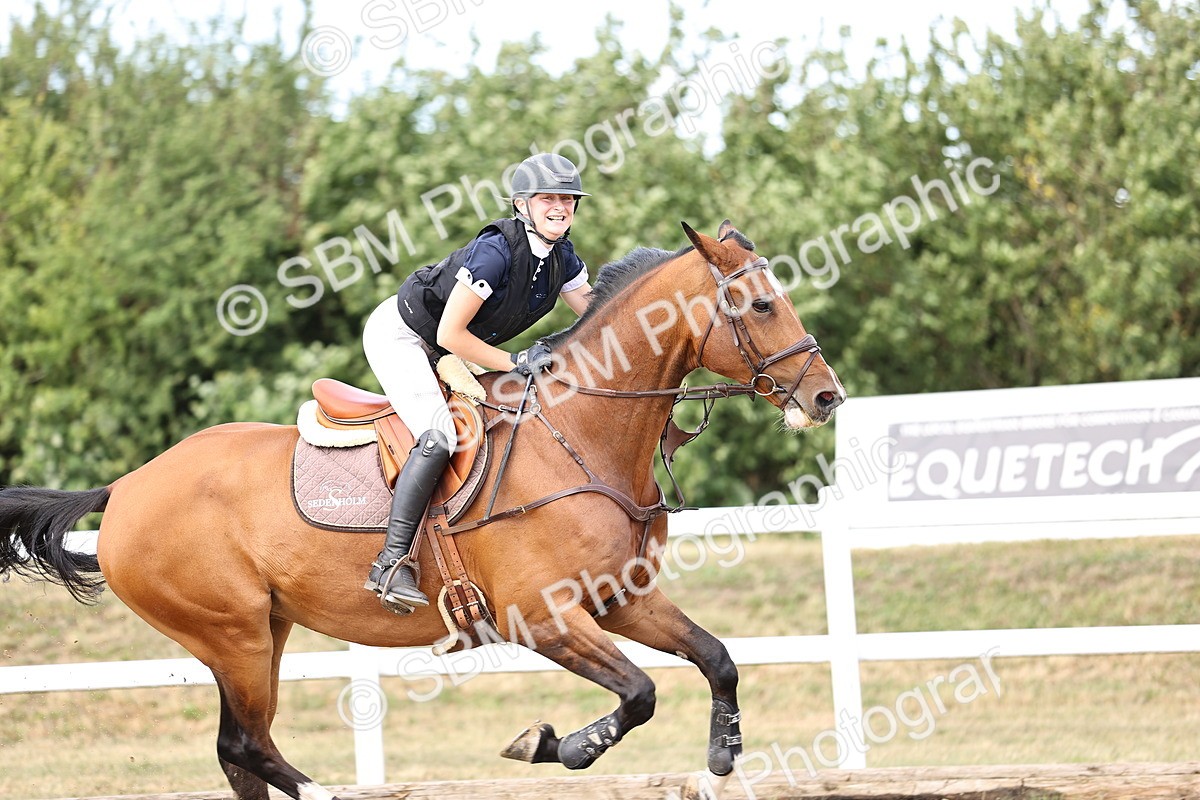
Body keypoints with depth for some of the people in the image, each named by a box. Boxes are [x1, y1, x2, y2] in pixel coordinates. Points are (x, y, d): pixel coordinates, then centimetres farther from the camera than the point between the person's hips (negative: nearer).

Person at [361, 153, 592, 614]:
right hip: (399, 337, -9)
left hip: (443, 354, 9)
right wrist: (517, 363, -23)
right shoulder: (496, 250, -29)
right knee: (438, 436, -26)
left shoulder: (561, 258, -4)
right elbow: (450, 334, -27)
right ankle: (390, 564, -27)